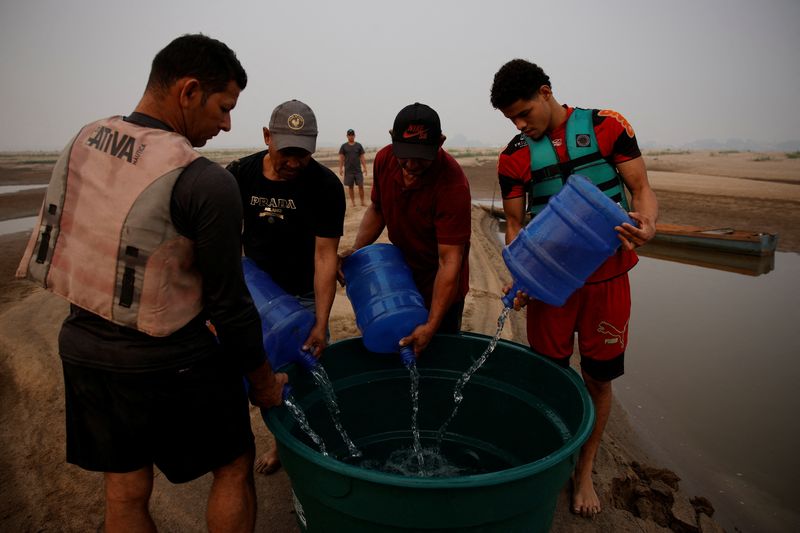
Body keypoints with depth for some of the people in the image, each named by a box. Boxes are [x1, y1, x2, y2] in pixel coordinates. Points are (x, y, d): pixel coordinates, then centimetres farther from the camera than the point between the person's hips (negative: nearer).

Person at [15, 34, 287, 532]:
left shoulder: (83, 141, 0)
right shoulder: (206, 182, -22)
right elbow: (229, 303, -17)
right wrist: (263, 379, -2)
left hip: (81, 343, 7)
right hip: (165, 361, -7)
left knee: (126, 491, 22)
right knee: (234, 468, 17)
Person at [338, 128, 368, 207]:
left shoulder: (359, 145, 7)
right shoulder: (344, 146, 4)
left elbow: (362, 158, 6)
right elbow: (341, 158, 4)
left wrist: (365, 168, -1)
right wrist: (340, 169, -4)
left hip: (358, 170, 0)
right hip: (348, 170, 0)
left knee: (361, 186, -3)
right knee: (350, 186, 5)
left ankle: (362, 202, 3)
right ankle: (352, 201, 14)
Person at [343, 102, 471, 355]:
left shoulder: (453, 184, -31)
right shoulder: (384, 159, -12)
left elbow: (449, 261, -30)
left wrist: (432, 325, -32)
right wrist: (356, 250, -7)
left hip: (440, 289, -5)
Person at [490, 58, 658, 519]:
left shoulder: (607, 126, -5)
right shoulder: (514, 158, -3)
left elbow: (643, 191, -4)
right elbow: (515, 225, -1)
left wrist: (646, 224, -27)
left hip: (607, 277, 0)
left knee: (599, 378, 9)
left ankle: (585, 471, 29)